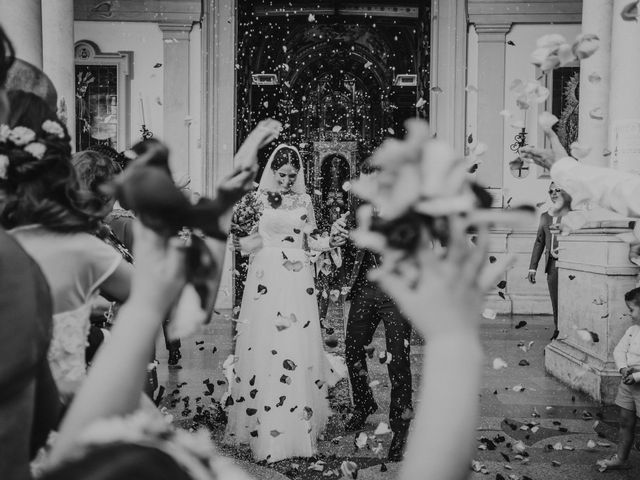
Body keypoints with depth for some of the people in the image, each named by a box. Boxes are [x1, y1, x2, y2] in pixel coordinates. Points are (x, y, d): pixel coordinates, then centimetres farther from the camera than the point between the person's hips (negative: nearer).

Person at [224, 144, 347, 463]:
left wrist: (327, 243, -7)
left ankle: (297, 428, 12)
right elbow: (254, 238, 7)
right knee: (262, 347, -1)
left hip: (296, 280, 1)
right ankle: (263, 428, 12)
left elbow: (309, 239, 12)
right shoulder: (259, 199, 6)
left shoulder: (303, 201, 9)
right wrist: (238, 242, -14)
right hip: (265, 278, 0)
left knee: (297, 350, 0)